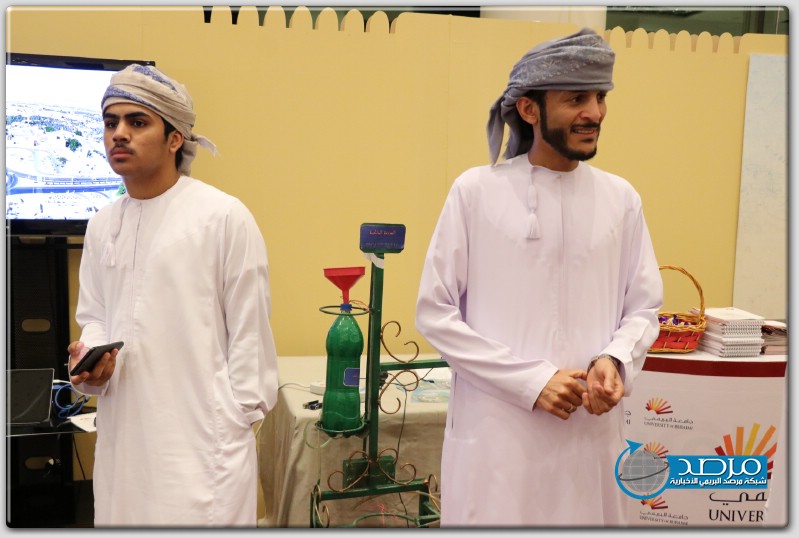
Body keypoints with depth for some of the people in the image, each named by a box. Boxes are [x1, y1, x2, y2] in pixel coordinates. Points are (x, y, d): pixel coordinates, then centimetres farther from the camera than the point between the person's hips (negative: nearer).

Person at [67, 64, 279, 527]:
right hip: (123, 433, 6)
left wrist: (234, 426, -7)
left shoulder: (224, 216, -10)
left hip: (201, 434, -5)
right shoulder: (102, 226, 10)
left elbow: (249, 329, -8)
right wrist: (89, 356, -2)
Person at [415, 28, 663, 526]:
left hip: (591, 430, 3)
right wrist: (531, 381, -13)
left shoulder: (622, 199, 3)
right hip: (496, 429, -3)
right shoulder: (476, 191, -6)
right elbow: (435, 313, -6)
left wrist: (614, 360, -12)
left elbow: (643, 308, 10)